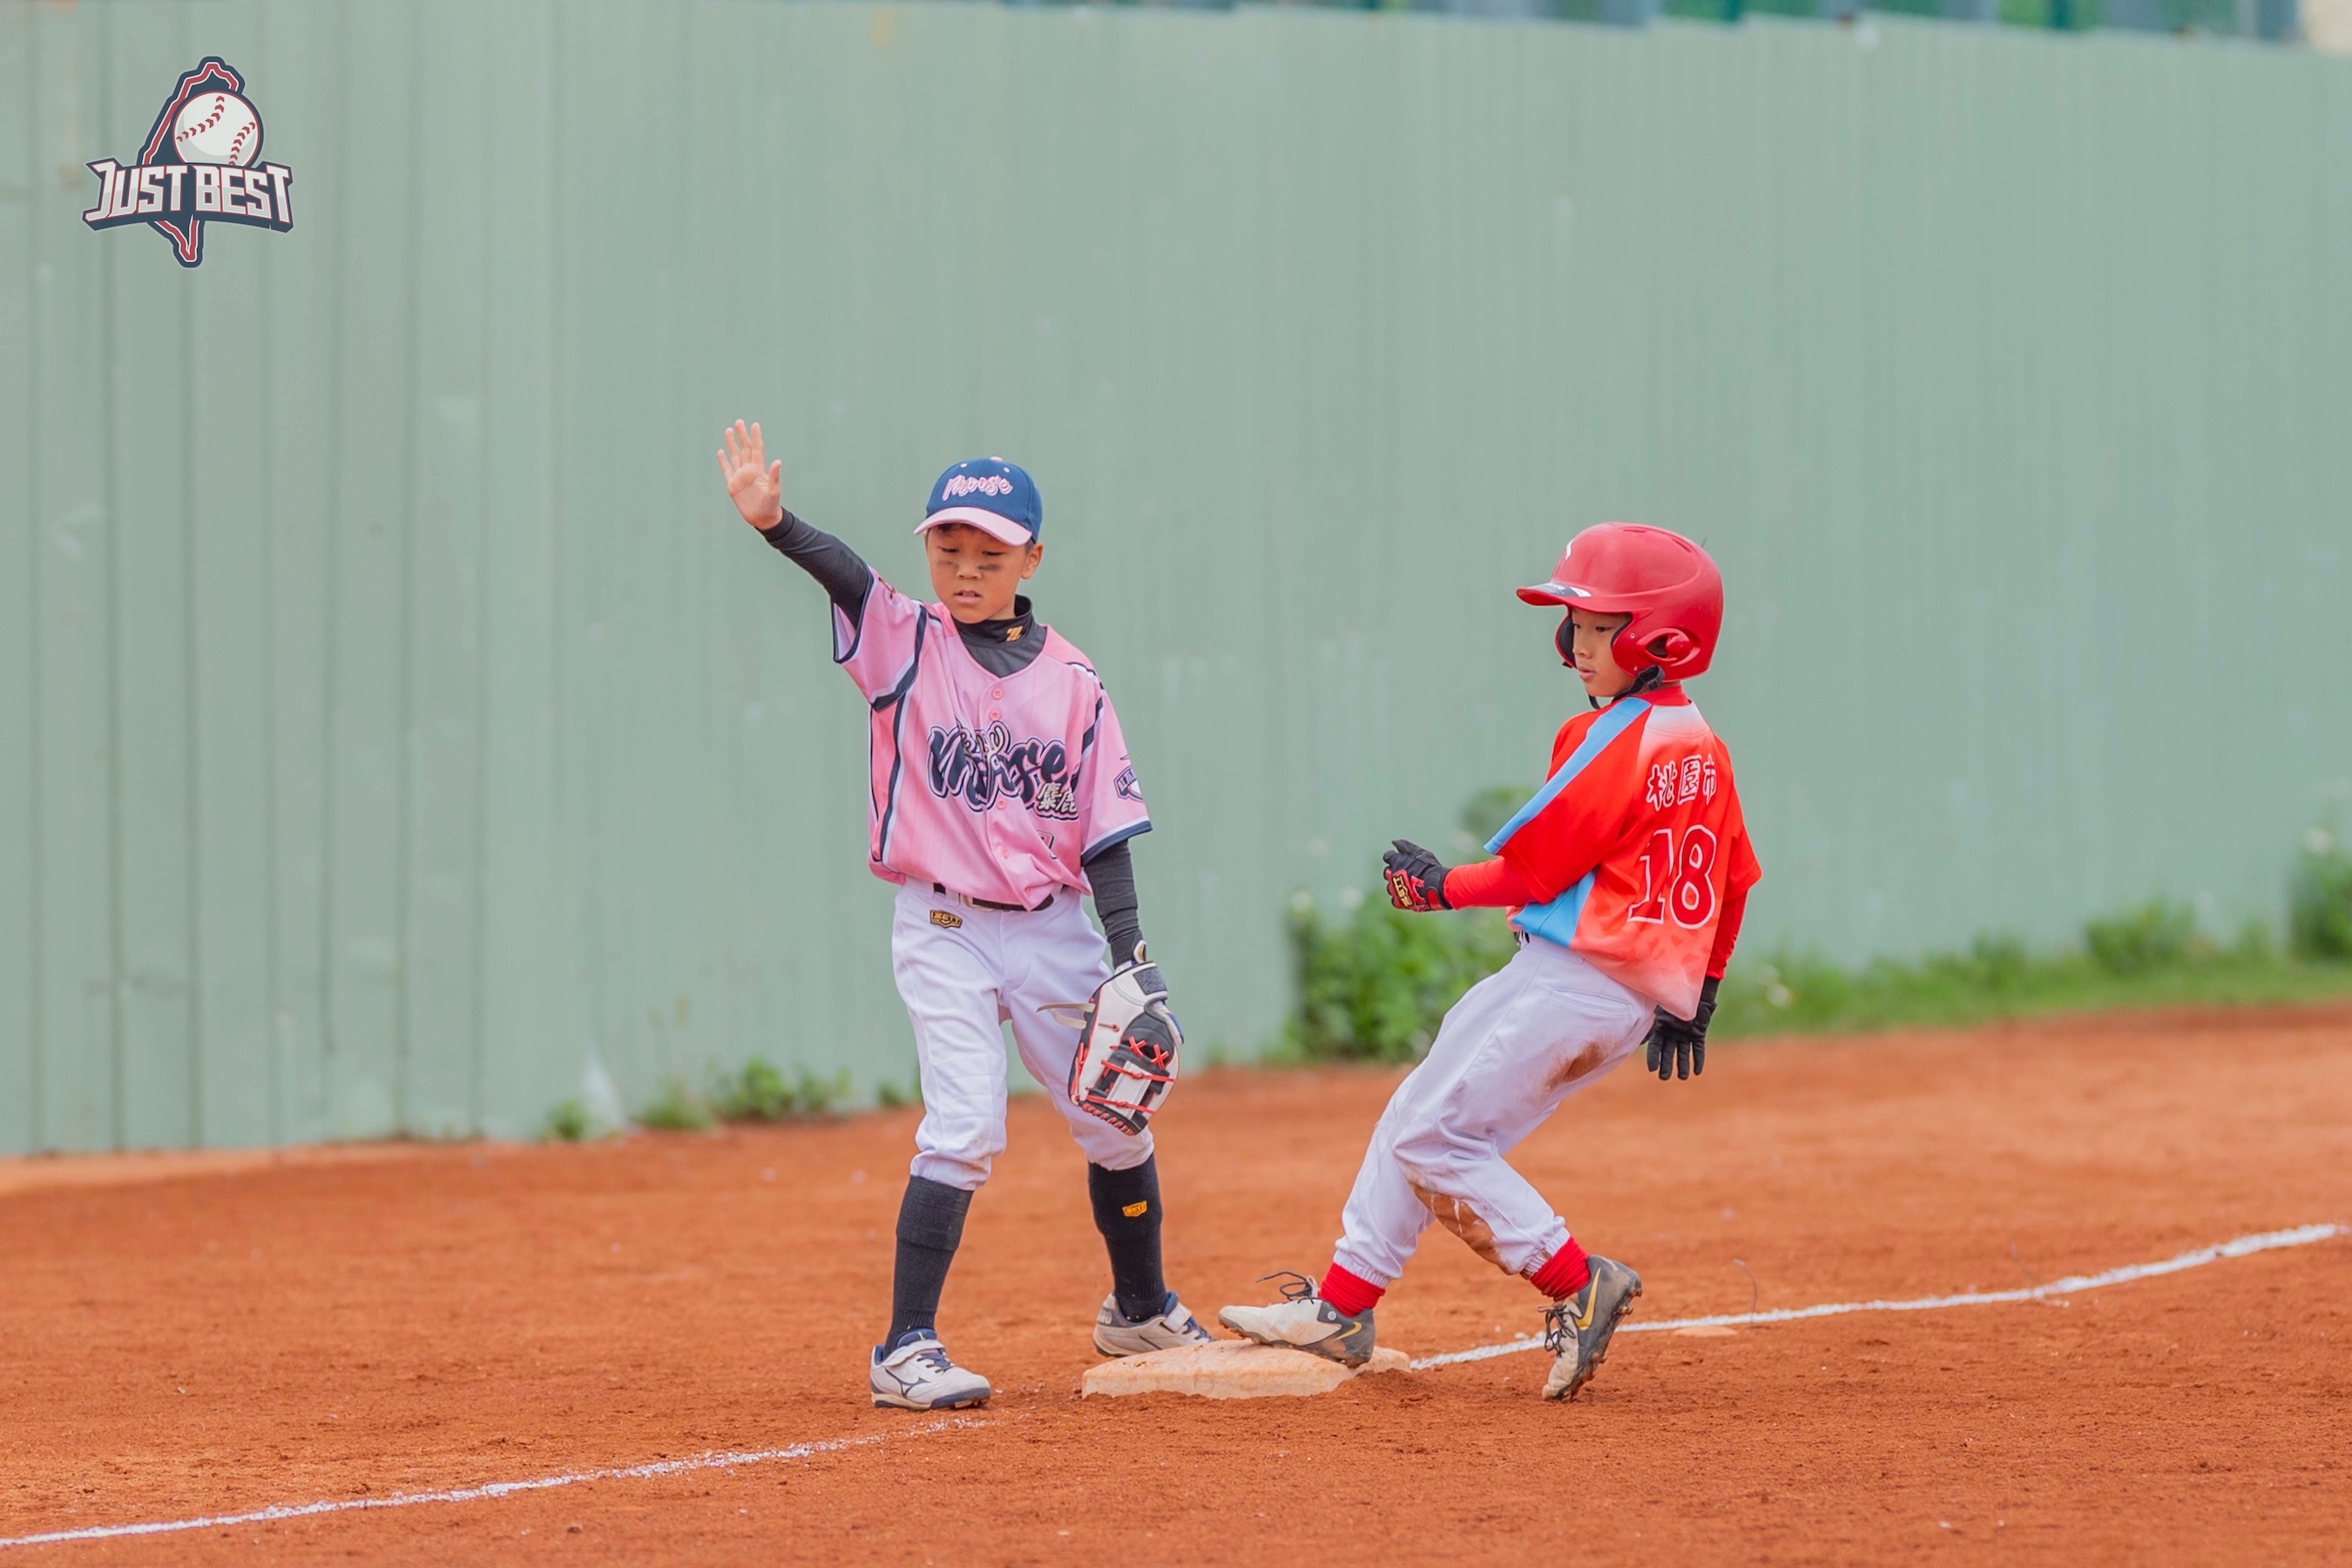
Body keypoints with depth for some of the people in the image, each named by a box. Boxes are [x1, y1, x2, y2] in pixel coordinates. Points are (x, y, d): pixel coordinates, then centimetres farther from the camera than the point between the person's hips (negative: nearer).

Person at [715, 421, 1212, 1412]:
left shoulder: (1072, 683, 2)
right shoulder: (906, 644, -2)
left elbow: (1105, 834, 2)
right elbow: (847, 577, -23)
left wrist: (1130, 958, -7)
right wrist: (773, 523, -43)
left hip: (1052, 929, 3)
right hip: (943, 927, -3)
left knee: (1116, 1123, 13)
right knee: (966, 1125, -17)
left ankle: (1141, 1311, 37)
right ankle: (907, 1349, -14)